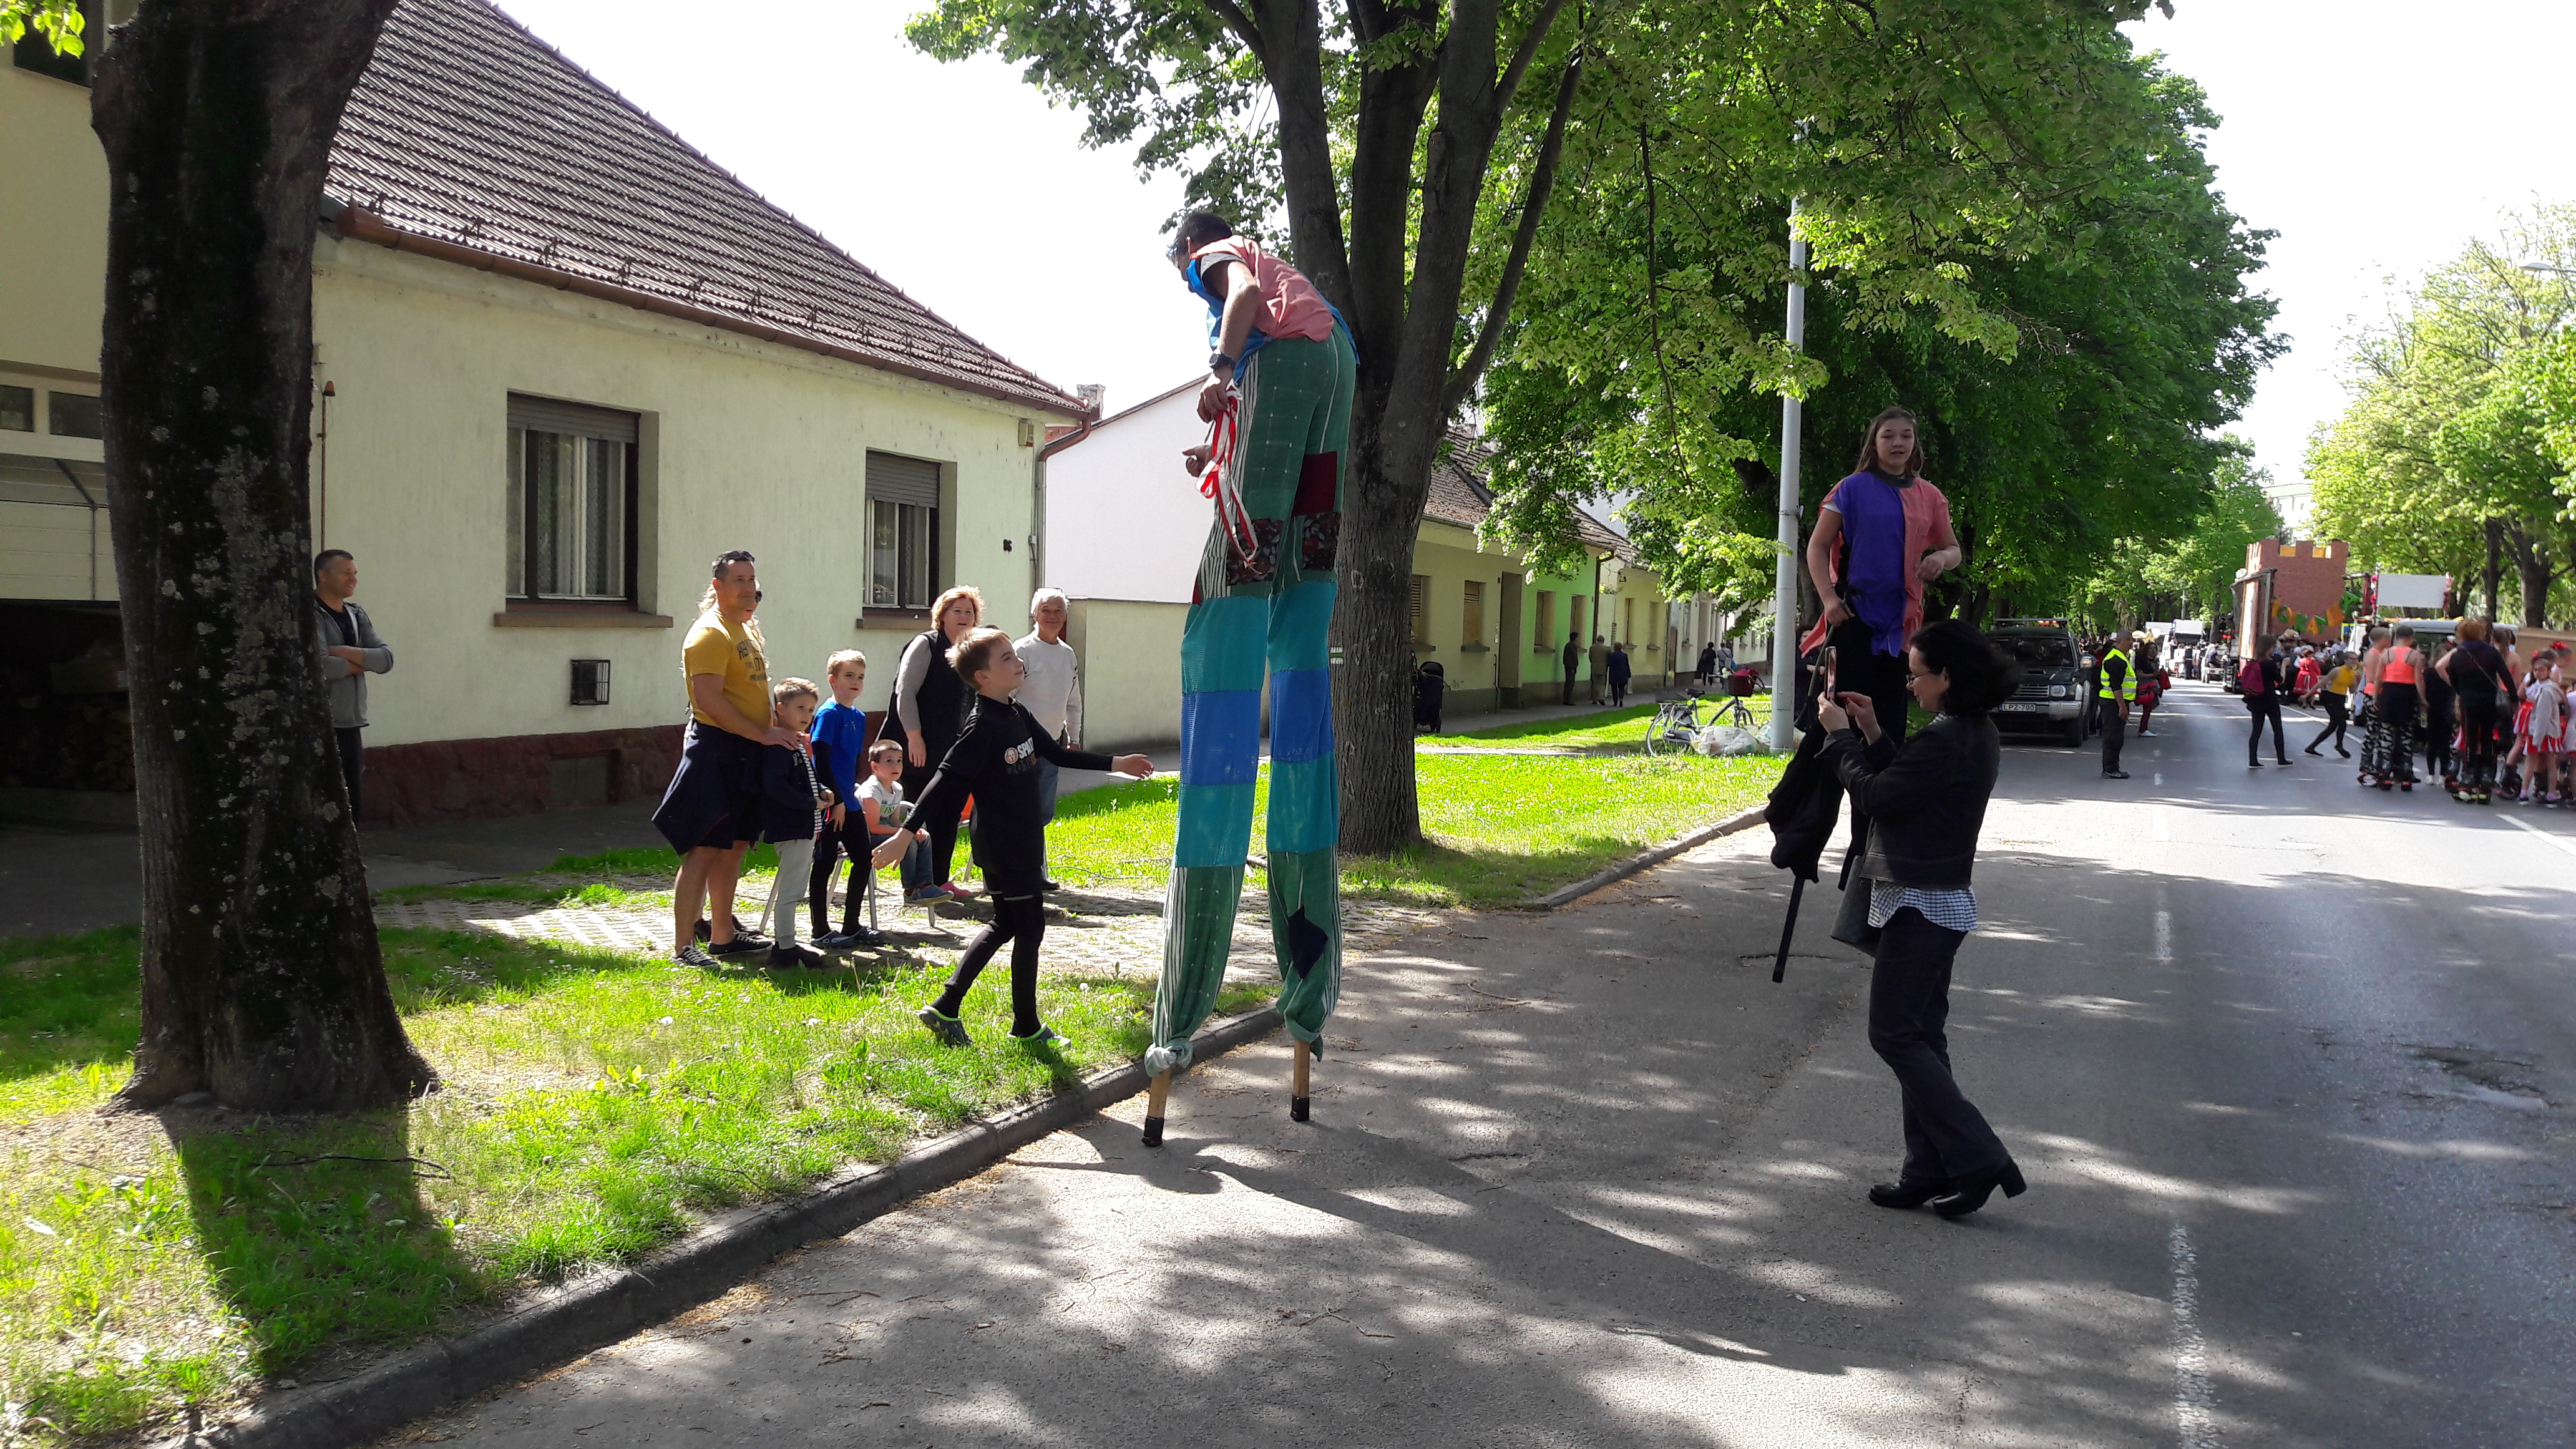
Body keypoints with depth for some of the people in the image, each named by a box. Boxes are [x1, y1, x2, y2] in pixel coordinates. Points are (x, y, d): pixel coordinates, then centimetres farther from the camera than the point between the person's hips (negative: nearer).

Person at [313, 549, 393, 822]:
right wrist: (362, 663, -4)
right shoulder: (311, 615, -8)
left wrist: (346, 652, -12)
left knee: (349, 807, 11)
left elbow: (386, 659, 4)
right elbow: (320, 666, -20)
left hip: (352, 725, 7)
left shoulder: (357, 615, 15)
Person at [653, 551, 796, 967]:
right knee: (704, 849, -8)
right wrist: (763, 733, -21)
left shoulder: (748, 628, 17)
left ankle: (723, 934, 22)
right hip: (717, 751, -10)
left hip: (747, 753, 10)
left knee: (735, 846, 14)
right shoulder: (710, 634, -14)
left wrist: (778, 733, 17)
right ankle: (683, 946, -4)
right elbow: (709, 700, -23)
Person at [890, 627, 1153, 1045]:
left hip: (1024, 843, 9)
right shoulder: (981, 727, -20)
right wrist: (905, 835, -26)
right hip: (1003, 849, -9)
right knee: (1030, 928, 1)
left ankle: (945, 1008, 20)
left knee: (1005, 925, 16)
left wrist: (1115, 764, 21)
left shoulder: (1019, 715, 6)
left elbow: (1058, 754, 19)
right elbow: (945, 783, -23)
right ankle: (1026, 1027, 16)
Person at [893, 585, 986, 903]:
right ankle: (918, 885, 3)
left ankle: (941, 880, 17)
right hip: (925, 751, -7)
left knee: (950, 815, 8)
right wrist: (914, 737, -16)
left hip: (955, 752, 7)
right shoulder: (926, 645, -6)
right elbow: (905, 692, -12)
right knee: (923, 817, -3)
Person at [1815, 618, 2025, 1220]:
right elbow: (1904, 784, 16)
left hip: (1919, 906, -10)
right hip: (1940, 901, 10)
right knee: (1920, 1036, 14)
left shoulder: (1947, 741, -22)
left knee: (1894, 1035, -3)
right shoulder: (1977, 734, 10)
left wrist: (1841, 736, -6)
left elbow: (1875, 797, -18)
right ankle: (1930, 1171, 19)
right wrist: (1873, 734, 10)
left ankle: (1978, 1158, -3)